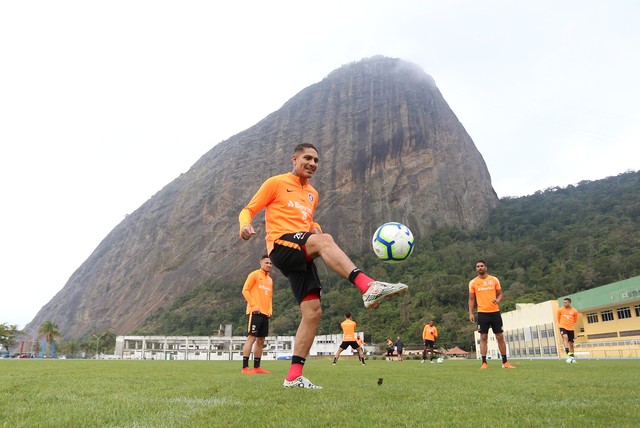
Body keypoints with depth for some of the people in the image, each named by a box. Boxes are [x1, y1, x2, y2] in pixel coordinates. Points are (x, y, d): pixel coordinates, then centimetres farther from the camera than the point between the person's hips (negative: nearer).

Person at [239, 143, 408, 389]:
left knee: (313, 311, -6)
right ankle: (368, 287, -49)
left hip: (302, 257, 7)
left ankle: (294, 376, 0)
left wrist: (315, 228, 9)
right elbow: (248, 210, 5)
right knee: (323, 240, -35)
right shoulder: (276, 183, 6)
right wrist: (245, 225, -20)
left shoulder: (313, 194, 25)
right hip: (281, 247, -7)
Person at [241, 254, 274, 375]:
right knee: (251, 338, -10)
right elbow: (245, 290, -8)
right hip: (255, 312, -7)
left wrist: (270, 310, 10)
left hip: (265, 314, 7)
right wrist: (254, 306, -14)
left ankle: (257, 367, 14)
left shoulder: (270, 280, 19)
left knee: (261, 341, 8)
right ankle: (245, 367, -8)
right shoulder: (254, 274, -2)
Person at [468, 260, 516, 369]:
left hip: (495, 312, 1)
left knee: (500, 337, 5)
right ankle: (484, 363, 3)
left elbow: (500, 294, 11)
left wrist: (497, 300, -12)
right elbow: (471, 299, 6)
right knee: (483, 337, -1)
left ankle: (505, 362, 14)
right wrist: (470, 313, -1)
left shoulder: (494, 280, 5)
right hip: (482, 313, -1)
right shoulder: (473, 282, 3)